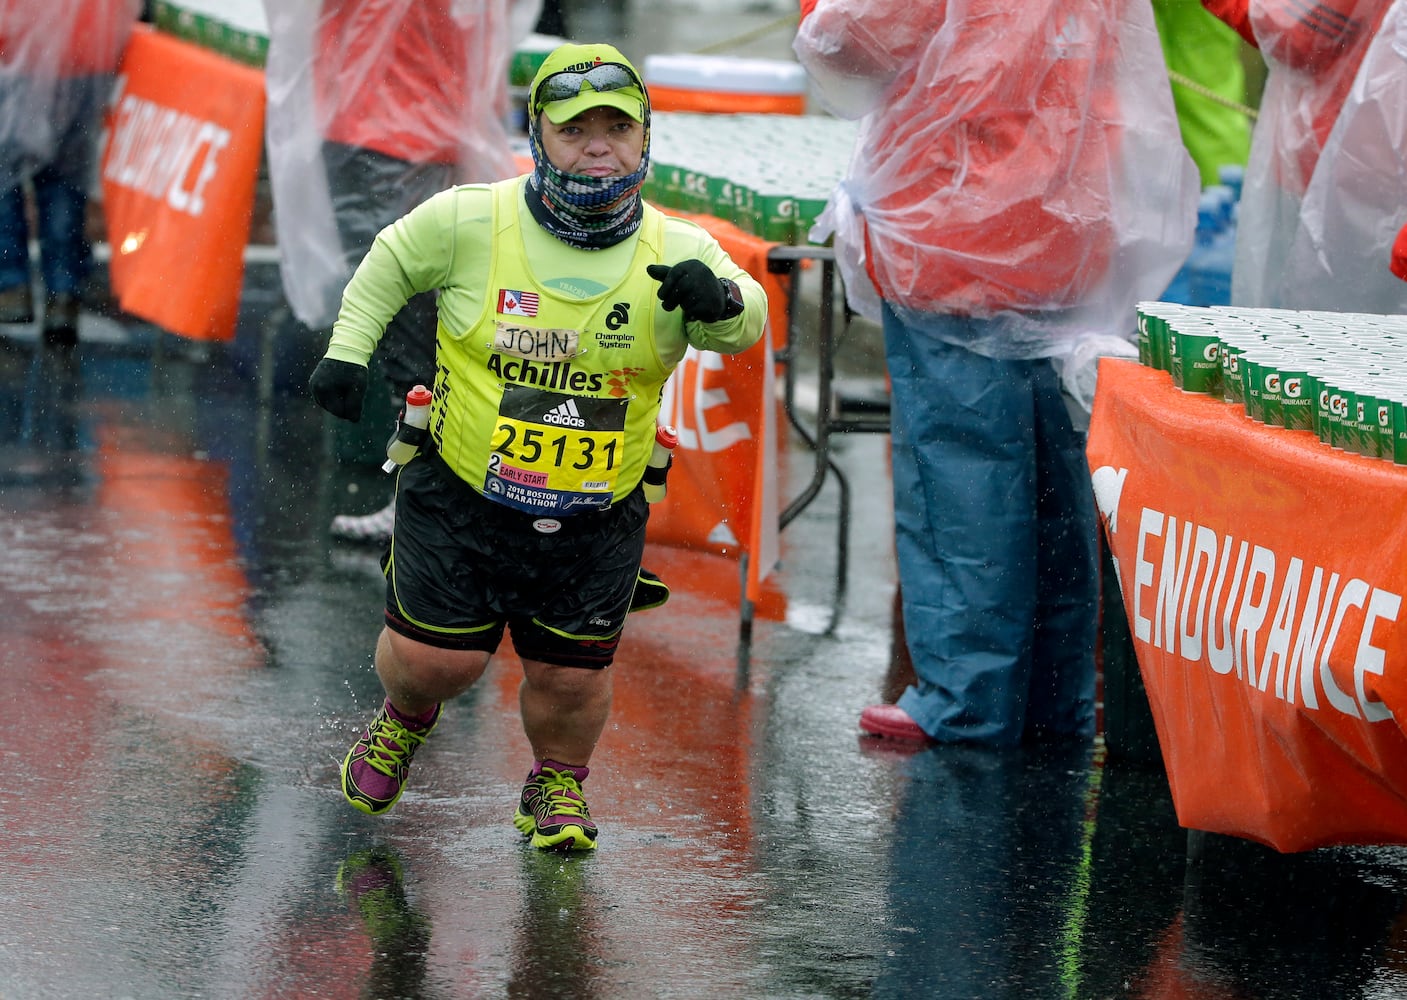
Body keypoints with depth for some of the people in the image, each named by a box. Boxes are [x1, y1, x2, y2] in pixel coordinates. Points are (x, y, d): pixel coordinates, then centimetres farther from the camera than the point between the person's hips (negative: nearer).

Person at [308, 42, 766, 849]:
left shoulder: (675, 253, -7)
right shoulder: (469, 221, -9)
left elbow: (746, 324, -16)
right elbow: (389, 266, 8)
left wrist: (721, 300, -38)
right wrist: (348, 352, 1)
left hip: (596, 520, 1)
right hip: (462, 498, -1)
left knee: (571, 675, 7)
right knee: (434, 657, 3)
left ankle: (558, 788, 38)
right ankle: (406, 721, 41)